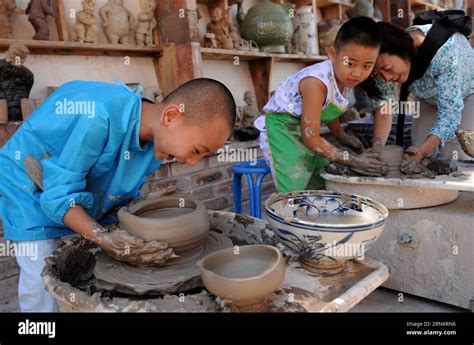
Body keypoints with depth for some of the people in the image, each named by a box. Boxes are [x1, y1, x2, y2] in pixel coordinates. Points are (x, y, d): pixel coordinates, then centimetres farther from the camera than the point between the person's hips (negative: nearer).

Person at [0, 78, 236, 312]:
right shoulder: (97, 116, -38)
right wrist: (102, 238, -42)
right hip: (30, 190, -5)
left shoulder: (157, 142, -14)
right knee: (44, 286, -8)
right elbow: (58, 194, -31)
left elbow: (124, 195, -3)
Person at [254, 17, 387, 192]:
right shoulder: (316, 83, -30)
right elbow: (310, 138, -26)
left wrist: (341, 136, 5)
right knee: (296, 190, -17)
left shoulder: (345, 76, -5)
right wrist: (352, 160, -23)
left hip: (305, 130, 9)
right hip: (281, 129, -8)